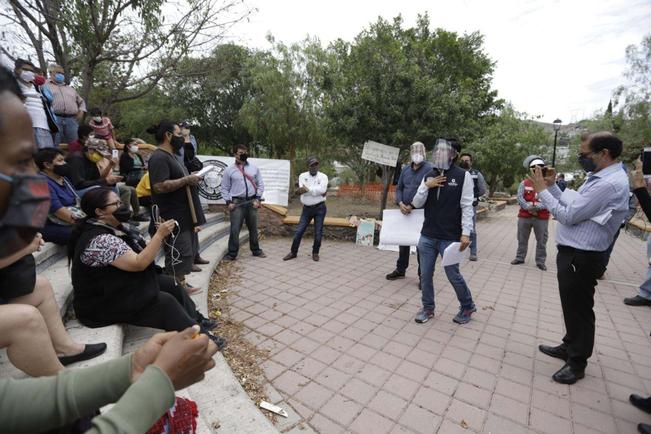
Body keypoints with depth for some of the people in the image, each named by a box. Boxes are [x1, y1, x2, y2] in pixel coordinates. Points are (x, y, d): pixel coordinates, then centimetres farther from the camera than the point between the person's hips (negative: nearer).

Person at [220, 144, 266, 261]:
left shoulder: (254, 168, 7)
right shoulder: (229, 170, 1)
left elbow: (260, 185, 8)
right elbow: (224, 188, 4)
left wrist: (257, 199, -3)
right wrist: (228, 202, -6)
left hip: (252, 201, 2)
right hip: (237, 202, -2)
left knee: (253, 228, 12)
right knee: (235, 229, -6)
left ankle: (256, 250, 27)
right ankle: (232, 253, 7)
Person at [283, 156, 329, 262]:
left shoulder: (323, 176, -2)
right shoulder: (302, 176, 2)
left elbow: (322, 189, -21)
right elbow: (303, 191, -15)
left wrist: (307, 189, -19)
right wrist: (318, 191, -17)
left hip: (320, 208, -1)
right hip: (307, 208, 1)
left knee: (318, 232, 5)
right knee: (299, 231, 4)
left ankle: (315, 253, 23)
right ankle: (293, 252, 19)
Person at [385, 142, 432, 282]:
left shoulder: (429, 169, -8)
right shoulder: (405, 169, 12)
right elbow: (399, 188, 12)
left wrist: (412, 206, -19)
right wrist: (400, 203, -7)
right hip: (405, 212, 6)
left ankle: (423, 275, 17)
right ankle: (400, 270, 31)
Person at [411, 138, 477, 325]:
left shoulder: (463, 175, -5)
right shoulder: (429, 176, 8)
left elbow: (467, 207, -9)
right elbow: (417, 203, 5)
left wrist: (466, 233, -15)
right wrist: (426, 186, -10)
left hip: (450, 237, -4)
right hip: (427, 236, 4)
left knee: (453, 275, 7)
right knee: (426, 275, 9)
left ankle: (467, 306, 33)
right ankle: (428, 308, 28)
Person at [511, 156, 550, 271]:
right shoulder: (524, 183, 2)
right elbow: (520, 197, -6)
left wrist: (537, 207, -21)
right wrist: (528, 208, -18)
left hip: (542, 217, -1)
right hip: (524, 216, 1)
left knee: (542, 241, 8)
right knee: (522, 239, 12)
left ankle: (540, 261, 21)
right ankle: (520, 258, 25)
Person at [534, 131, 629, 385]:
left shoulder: (609, 184, -22)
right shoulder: (600, 179, 11)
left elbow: (568, 216, -23)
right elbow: (572, 207, 12)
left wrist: (542, 190, -15)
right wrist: (552, 185, 6)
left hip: (581, 258, -10)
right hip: (573, 253, 10)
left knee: (579, 309, 6)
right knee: (572, 306, 23)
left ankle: (577, 363, 25)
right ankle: (570, 347, 41)